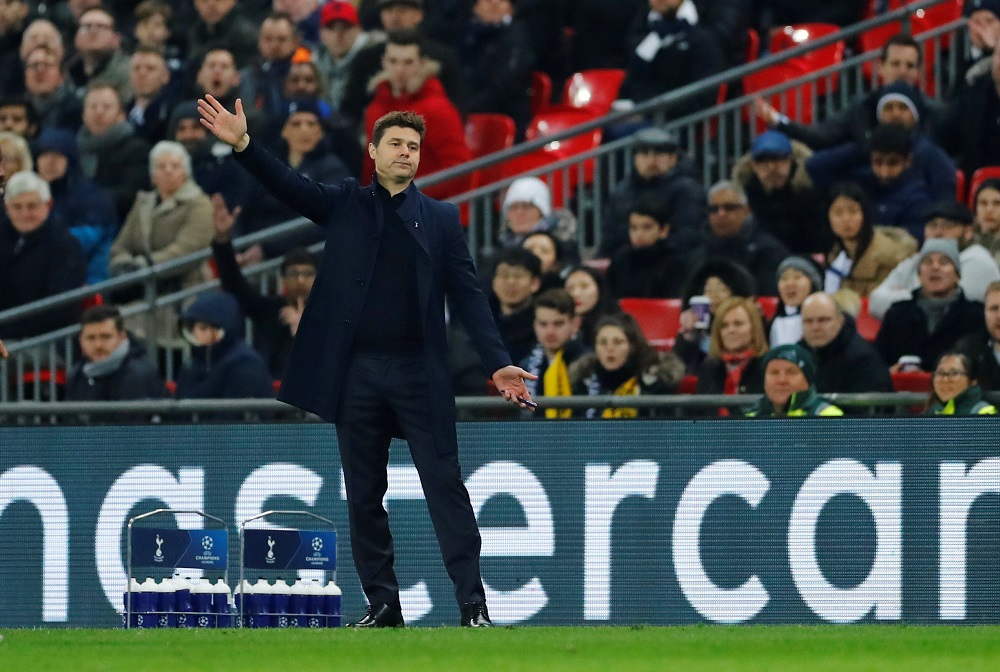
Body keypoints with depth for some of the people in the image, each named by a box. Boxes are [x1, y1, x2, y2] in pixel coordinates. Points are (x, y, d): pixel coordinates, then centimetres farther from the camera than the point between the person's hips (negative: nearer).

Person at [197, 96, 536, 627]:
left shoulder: (441, 219, 8)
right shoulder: (346, 204, 10)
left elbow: (468, 296, 4)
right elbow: (290, 186, -5)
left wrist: (498, 363, -6)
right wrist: (243, 145, -22)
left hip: (419, 372, -1)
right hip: (357, 373, 1)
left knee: (445, 487, -5)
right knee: (364, 496, 6)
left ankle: (473, 605, -5)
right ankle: (382, 605, 14)